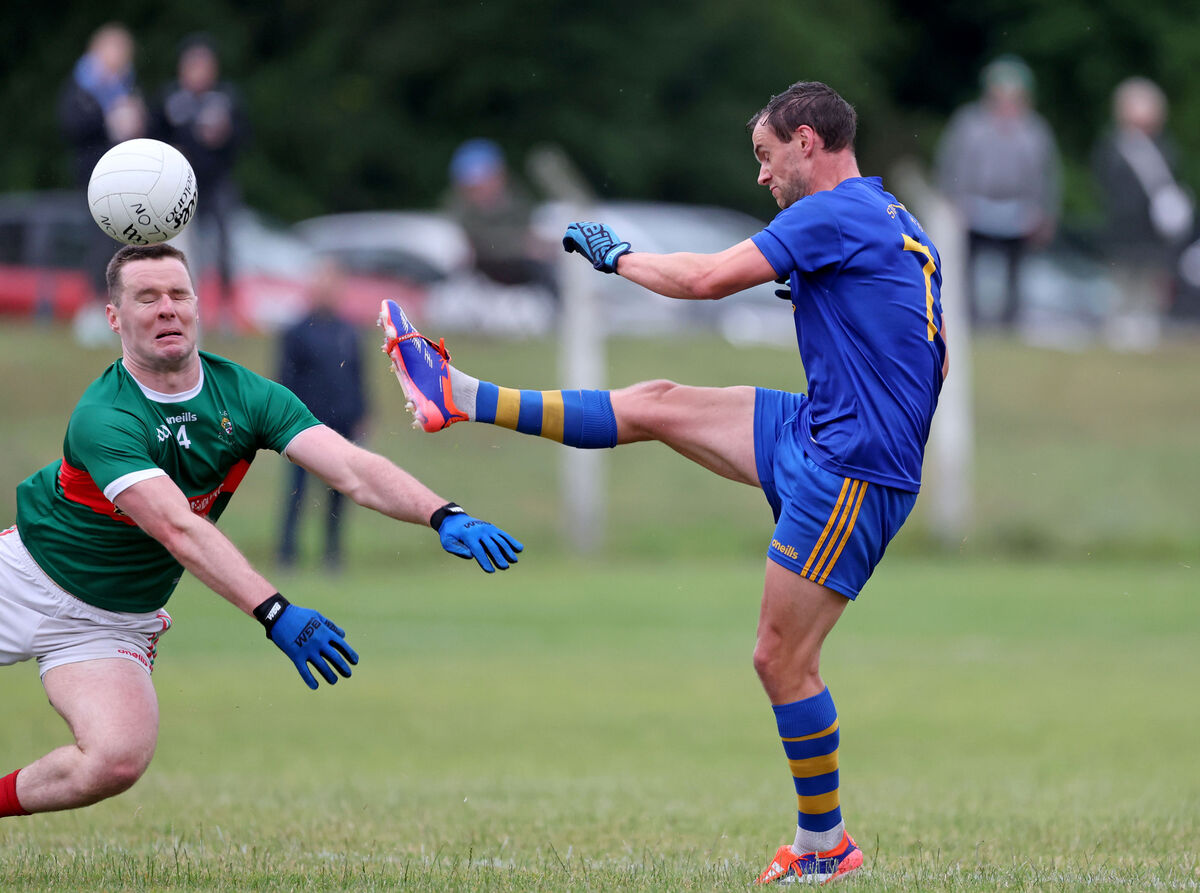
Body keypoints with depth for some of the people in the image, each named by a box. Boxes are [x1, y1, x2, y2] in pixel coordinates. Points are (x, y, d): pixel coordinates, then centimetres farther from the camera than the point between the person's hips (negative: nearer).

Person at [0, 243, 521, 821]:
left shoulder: (247, 397, -12)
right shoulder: (103, 419, -28)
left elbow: (353, 471, -21)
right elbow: (178, 528, -39)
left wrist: (444, 516, -40)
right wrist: (274, 613, -51)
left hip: (117, 619, 3)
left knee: (118, 760, -20)